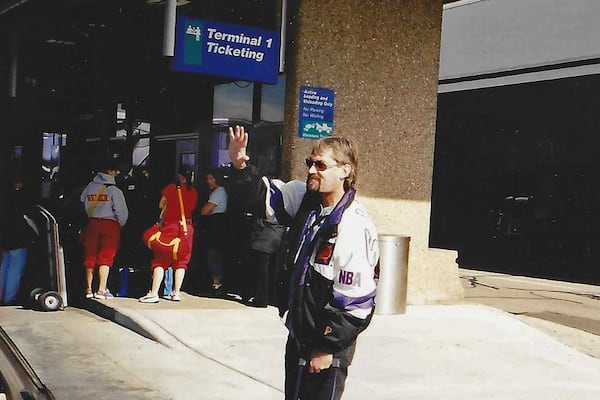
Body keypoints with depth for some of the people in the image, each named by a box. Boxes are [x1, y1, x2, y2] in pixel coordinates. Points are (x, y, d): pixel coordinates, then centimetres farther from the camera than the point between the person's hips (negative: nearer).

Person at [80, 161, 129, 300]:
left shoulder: (89, 187, 6)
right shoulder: (114, 190, -8)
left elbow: (81, 203, 10)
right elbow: (122, 211, -10)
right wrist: (121, 225, 7)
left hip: (91, 223, 4)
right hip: (110, 224, -4)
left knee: (90, 257, 11)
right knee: (106, 257, -1)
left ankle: (88, 289, 18)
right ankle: (102, 290, -5)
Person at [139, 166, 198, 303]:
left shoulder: (171, 187, -4)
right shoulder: (194, 192, 4)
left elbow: (161, 205, 5)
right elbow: (192, 209, 12)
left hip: (170, 226, -3)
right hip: (187, 228, 3)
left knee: (160, 261, -1)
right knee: (181, 261, 10)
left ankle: (154, 293, -9)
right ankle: (176, 293, 7)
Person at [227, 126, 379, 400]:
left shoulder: (354, 227, -24)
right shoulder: (304, 199, -1)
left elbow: (355, 301, -23)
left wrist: (327, 348, -17)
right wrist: (240, 167, -9)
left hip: (329, 346, -8)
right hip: (298, 334, 8)